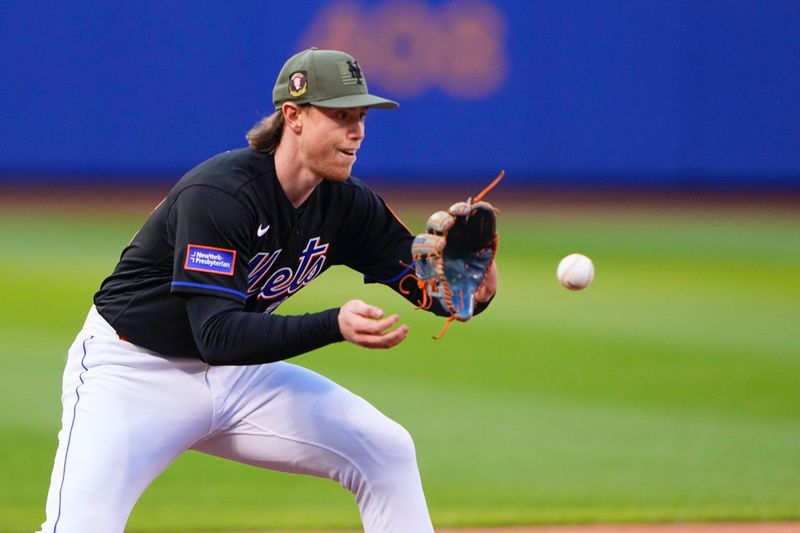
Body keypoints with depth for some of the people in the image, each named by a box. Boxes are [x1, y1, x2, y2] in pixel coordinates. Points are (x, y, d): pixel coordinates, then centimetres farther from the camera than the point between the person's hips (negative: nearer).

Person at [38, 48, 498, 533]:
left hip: (236, 375, 7)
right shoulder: (219, 195, -27)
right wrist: (334, 326, -46)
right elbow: (217, 336, -34)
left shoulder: (347, 203, -5)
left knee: (388, 453, -1)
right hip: (133, 373, -7)